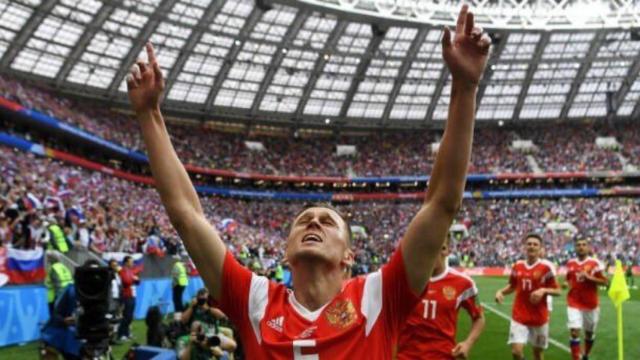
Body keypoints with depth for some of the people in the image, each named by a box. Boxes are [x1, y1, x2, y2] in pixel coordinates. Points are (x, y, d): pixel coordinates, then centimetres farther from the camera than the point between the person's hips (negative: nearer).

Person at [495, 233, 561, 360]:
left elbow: (557, 291, -5)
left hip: (539, 317, -2)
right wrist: (500, 292, -2)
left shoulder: (546, 267, -8)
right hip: (519, 317, 2)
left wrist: (543, 290, -23)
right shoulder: (517, 266, 2)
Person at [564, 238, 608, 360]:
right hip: (574, 303, 1)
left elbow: (605, 281, -9)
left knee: (589, 333, 15)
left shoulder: (595, 263, -8)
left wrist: (590, 277, -21)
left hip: (591, 304, -1)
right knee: (574, 332, -13)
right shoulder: (570, 263, 3)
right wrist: (569, 285, 0)